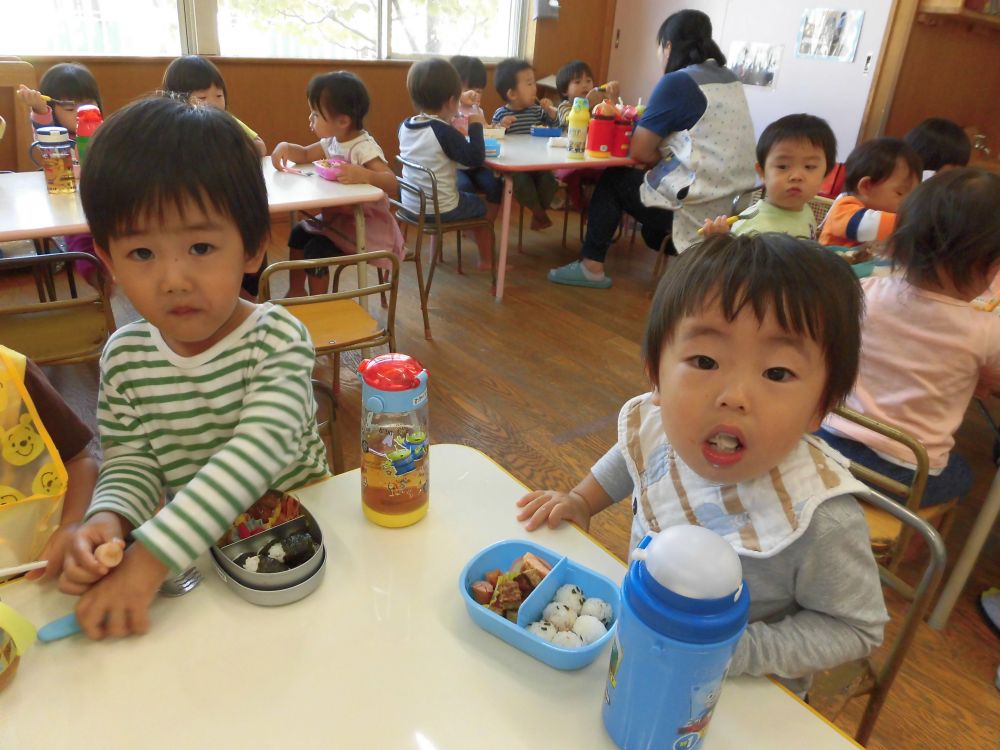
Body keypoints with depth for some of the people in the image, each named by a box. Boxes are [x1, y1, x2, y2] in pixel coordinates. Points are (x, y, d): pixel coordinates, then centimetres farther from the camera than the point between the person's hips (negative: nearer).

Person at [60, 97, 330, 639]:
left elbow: (258, 452, -28)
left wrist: (151, 558, -36)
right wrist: (108, 519, -21)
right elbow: (130, 462, 2)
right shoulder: (125, 357, -3)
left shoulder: (279, 339, -18)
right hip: (193, 550, 4)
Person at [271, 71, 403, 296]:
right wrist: (285, 147, -5)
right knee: (299, 232, 11)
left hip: (365, 224, -9)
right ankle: (296, 291, 24)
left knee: (315, 249, -19)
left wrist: (364, 175, -53)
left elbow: (393, 185, -34)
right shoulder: (333, 141, 3)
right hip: (337, 217, 10)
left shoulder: (364, 148, -24)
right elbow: (306, 155, 18)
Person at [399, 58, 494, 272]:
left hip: (410, 205, 7)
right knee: (482, 205, 21)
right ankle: (487, 261, 29)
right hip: (441, 208, -7)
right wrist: (475, 126, -11)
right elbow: (476, 158, -21)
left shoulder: (405, 126, 0)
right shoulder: (443, 131, -21)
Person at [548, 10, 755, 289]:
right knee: (643, 176, 29)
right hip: (732, 208, 8)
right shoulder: (730, 79, 13)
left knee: (613, 179, 12)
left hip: (696, 212, -8)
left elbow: (638, 151, -7)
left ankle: (591, 266, 10)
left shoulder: (677, 82, -11)